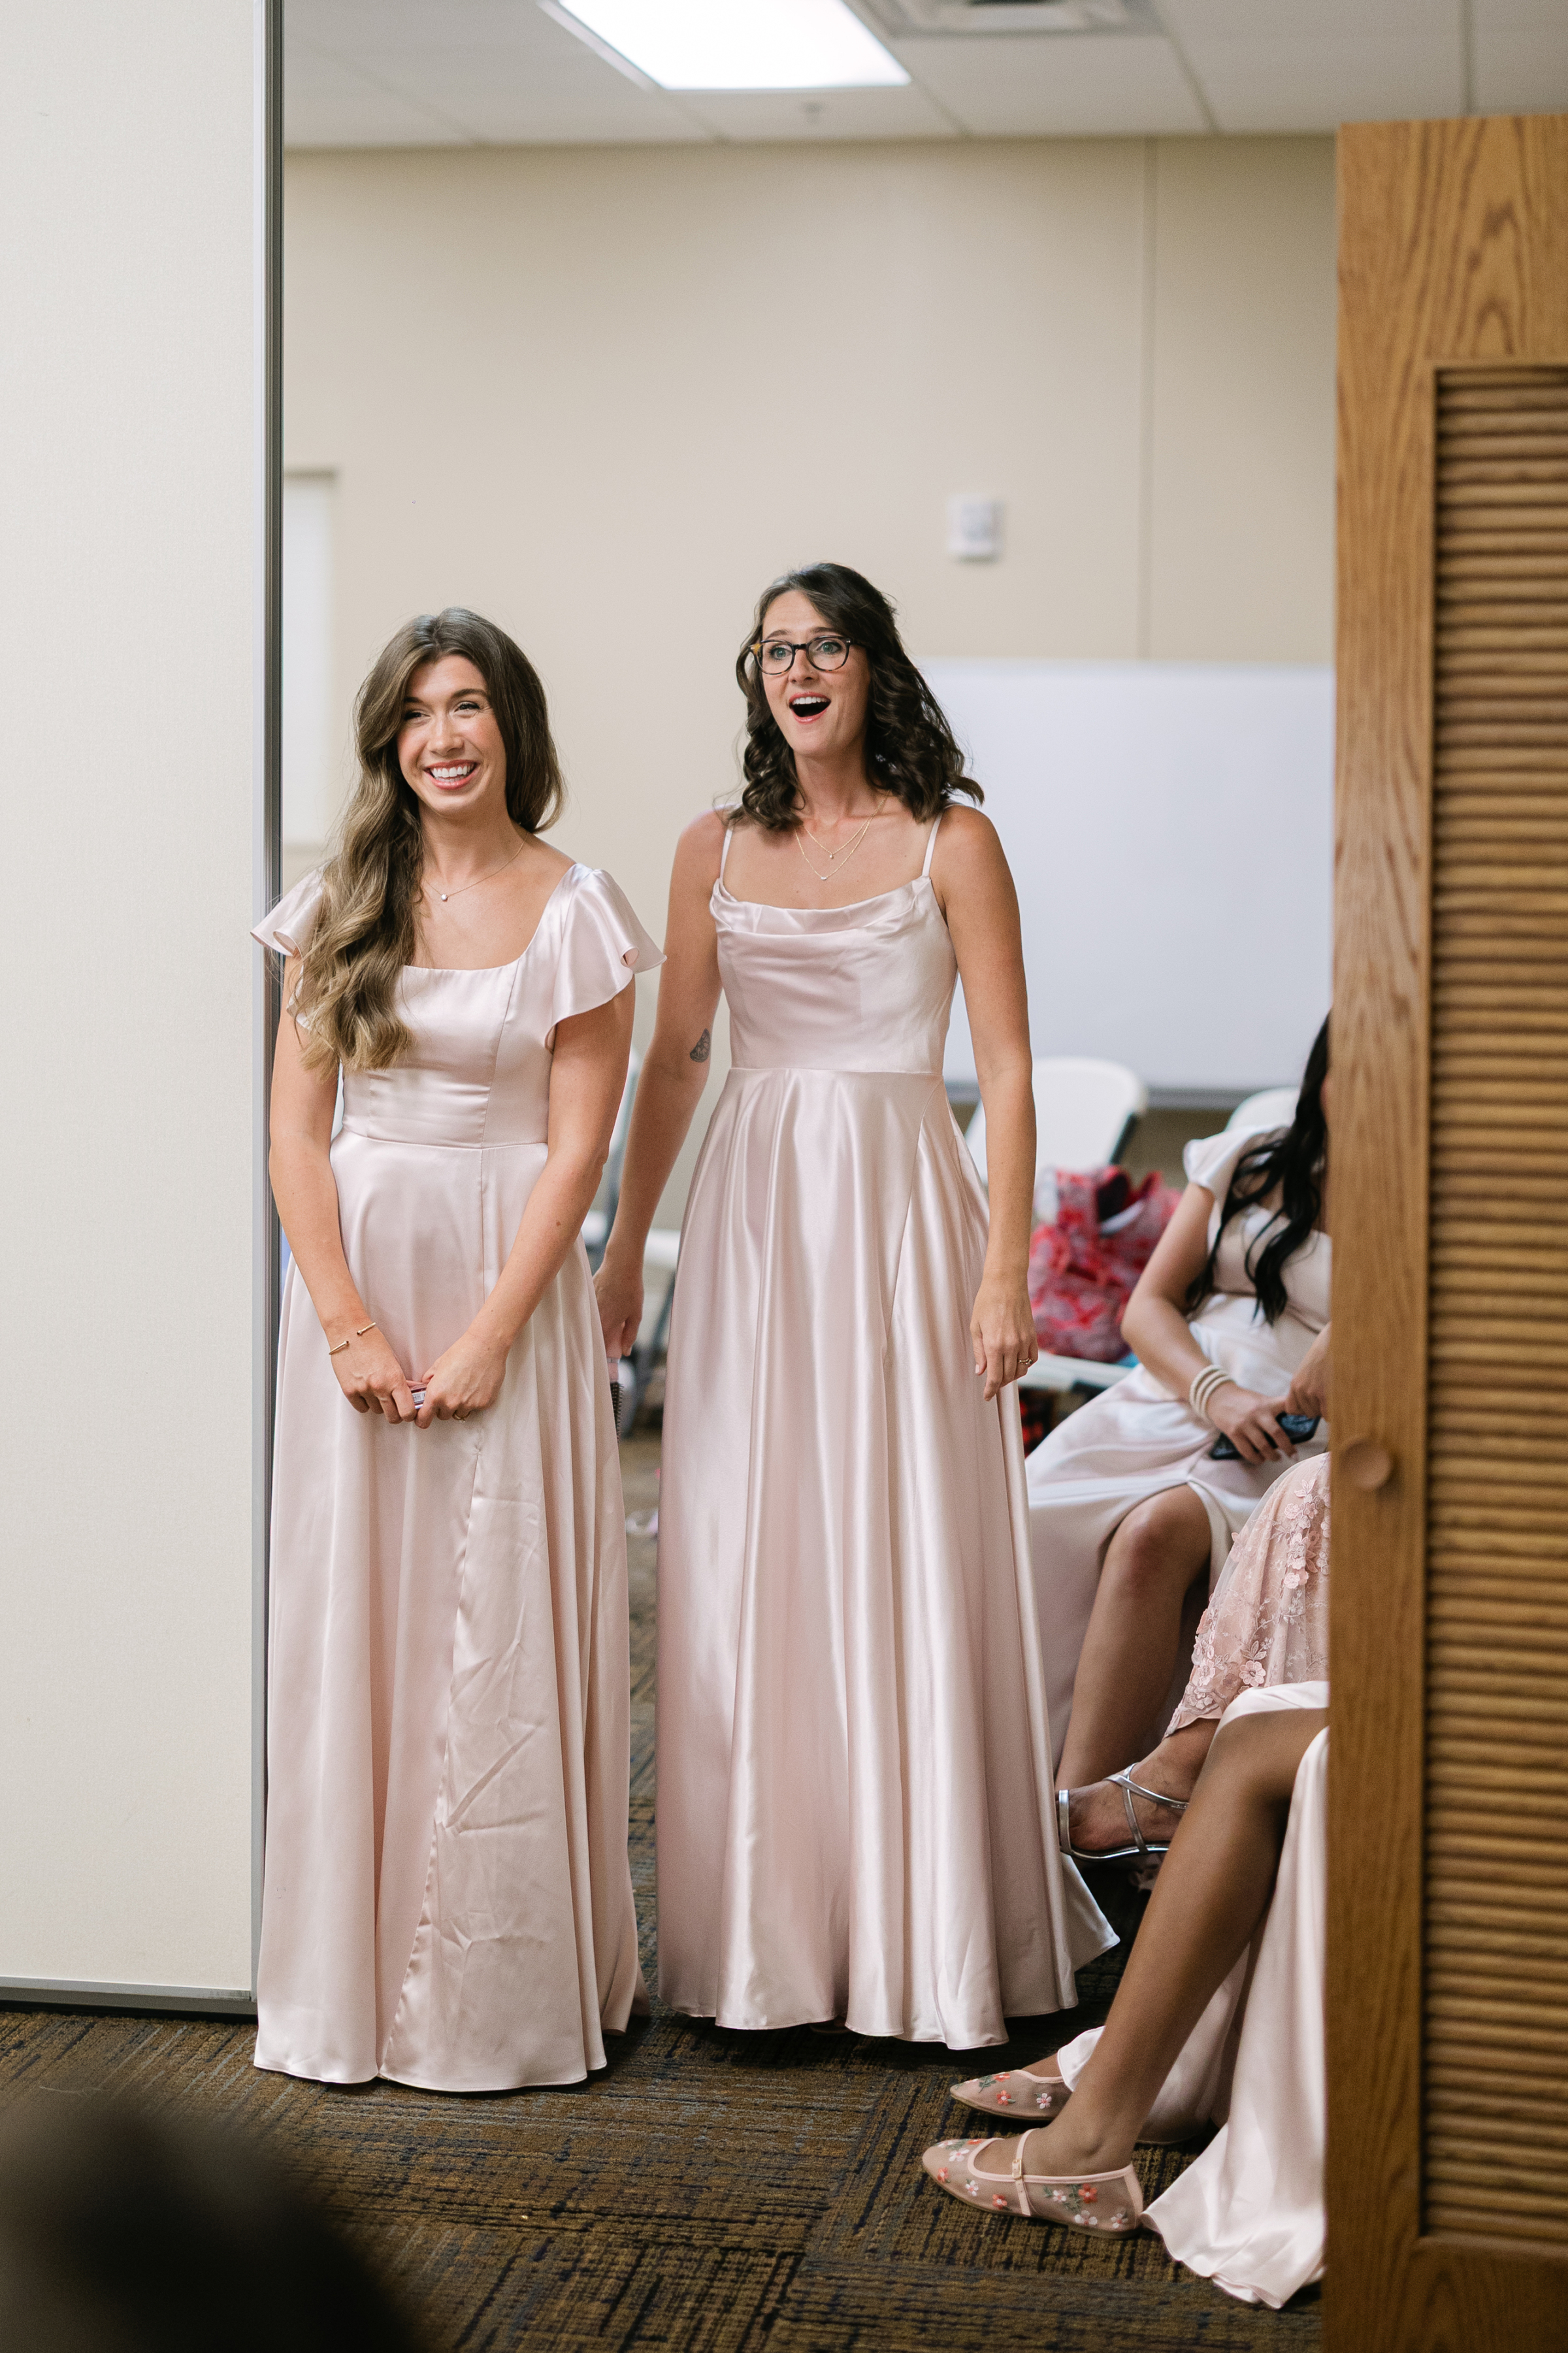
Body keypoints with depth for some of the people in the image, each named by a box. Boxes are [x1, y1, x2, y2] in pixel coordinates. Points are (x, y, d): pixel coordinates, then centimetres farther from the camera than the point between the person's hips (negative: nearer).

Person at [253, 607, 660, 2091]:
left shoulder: (574, 913, -1)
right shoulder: (338, 907, 5)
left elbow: (576, 1144, -5)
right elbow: (296, 1129, 1)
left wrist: (489, 1335, -12)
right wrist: (348, 1323, -8)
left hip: (508, 1277, -2)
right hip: (353, 1265, 2)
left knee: (502, 1627, 0)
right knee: (351, 1619, 5)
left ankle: (505, 1992, 11)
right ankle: (352, 1983, 15)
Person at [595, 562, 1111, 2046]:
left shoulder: (950, 843, 0)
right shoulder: (716, 849, 10)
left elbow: (1006, 1069, -4)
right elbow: (673, 1056, 15)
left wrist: (1003, 1268, -12)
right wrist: (623, 1245, 13)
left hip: (899, 1207, -3)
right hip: (751, 1213, 3)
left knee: (906, 1558, -1)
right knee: (744, 1562, 3)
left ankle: (922, 1935, 11)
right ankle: (763, 1931, 14)